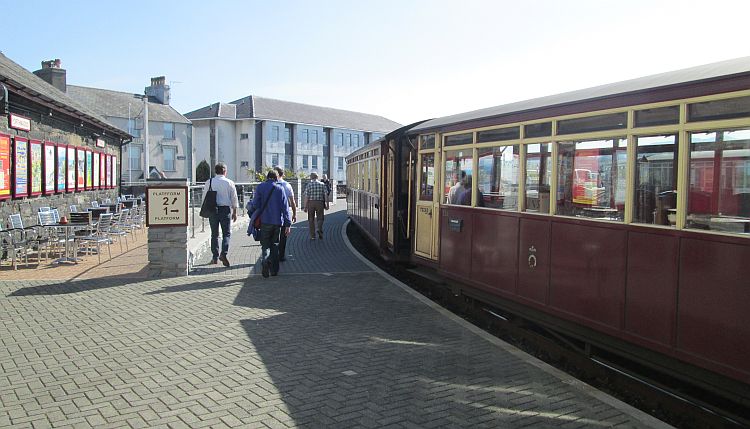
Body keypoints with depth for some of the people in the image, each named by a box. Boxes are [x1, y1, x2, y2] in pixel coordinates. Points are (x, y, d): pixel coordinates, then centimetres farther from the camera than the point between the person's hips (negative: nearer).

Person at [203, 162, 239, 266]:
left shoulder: (209, 182, 1)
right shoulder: (229, 183, -2)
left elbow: (204, 197, 4)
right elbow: (234, 198, 2)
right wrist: (234, 212, 11)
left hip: (212, 210, 2)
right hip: (225, 209, -2)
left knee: (214, 234, 10)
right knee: (226, 233, 4)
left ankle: (215, 257, 13)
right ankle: (223, 254, -13)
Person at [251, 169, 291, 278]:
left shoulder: (260, 187, -1)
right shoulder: (280, 188, 2)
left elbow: (255, 204, -4)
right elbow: (285, 207, 0)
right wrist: (288, 224, 1)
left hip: (265, 221, -2)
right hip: (278, 221, 2)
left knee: (265, 245, 4)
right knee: (275, 245, 14)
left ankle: (265, 260, -26)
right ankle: (274, 270, 15)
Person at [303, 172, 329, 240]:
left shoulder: (309, 185, -2)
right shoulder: (322, 184, 2)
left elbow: (306, 196, -6)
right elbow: (325, 195, -1)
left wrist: (305, 206, -2)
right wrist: (327, 205, 5)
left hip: (311, 203, 0)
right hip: (320, 203, 0)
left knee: (311, 219, 9)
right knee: (320, 218, 11)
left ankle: (312, 235, 11)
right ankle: (319, 229, -17)